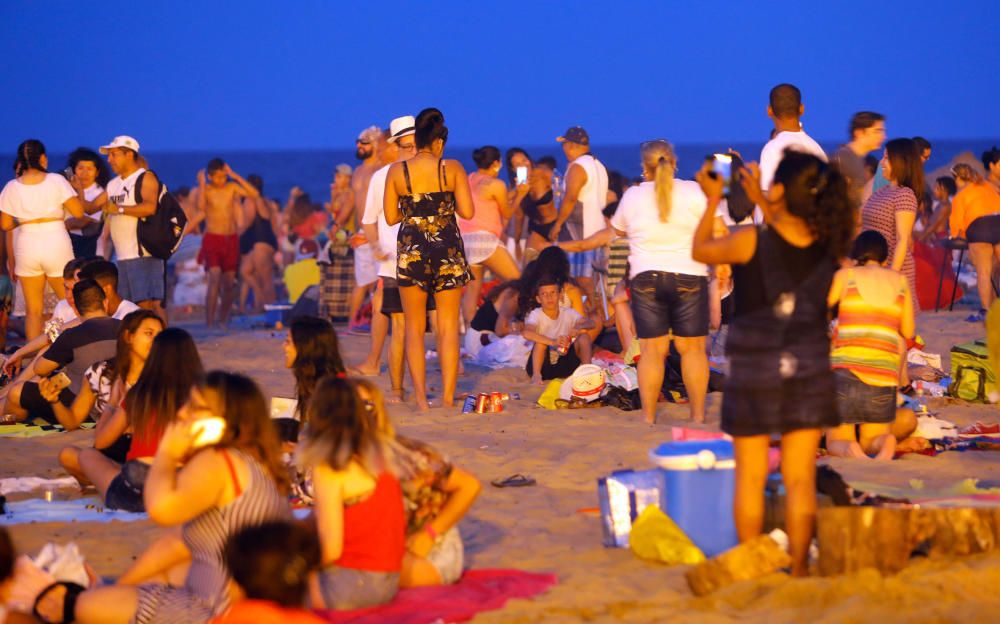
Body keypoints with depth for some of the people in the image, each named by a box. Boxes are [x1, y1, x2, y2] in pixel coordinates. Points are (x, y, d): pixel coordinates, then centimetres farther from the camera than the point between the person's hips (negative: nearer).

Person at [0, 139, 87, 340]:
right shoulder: (56, 181, -5)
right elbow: (78, 211, -6)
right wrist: (79, 191, 11)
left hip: (26, 246, 2)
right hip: (56, 243, -2)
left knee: (33, 310, 6)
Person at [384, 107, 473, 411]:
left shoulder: (396, 171, -1)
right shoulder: (452, 168, -4)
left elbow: (391, 217, 1)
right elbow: (467, 212, -8)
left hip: (411, 250, 1)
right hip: (448, 249, 0)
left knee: (414, 327, 8)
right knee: (449, 326, 5)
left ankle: (421, 397, 0)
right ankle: (447, 397, 1)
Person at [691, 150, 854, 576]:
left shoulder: (751, 241, -19)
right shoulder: (829, 247, -8)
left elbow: (700, 251, 1)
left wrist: (712, 201, 15)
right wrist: (761, 203, 23)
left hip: (753, 371, -2)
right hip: (808, 371, 3)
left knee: (751, 475, 8)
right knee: (800, 478, 7)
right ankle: (798, 570, 9)